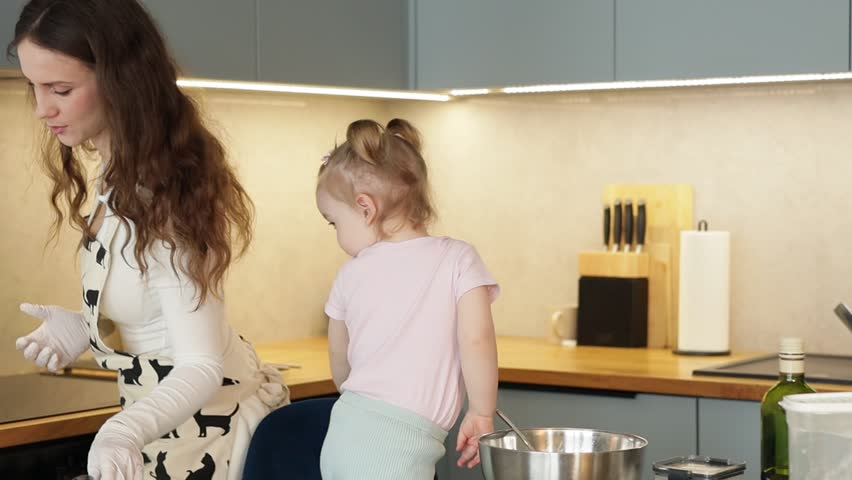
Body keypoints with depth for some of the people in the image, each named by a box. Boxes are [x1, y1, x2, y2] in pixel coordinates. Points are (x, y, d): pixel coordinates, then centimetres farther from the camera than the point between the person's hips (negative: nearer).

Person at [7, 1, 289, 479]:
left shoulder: (158, 198, -27)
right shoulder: (123, 171, -2)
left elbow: (202, 366, -30)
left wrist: (125, 431, -48)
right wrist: (83, 326, -5)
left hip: (201, 436, -8)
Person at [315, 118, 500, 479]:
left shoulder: (352, 273, 9)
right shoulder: (457, 259, -1)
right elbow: (476, 340, -11)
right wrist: (482, 414, 0)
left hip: (345, 432, 4)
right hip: (399, 443, -4)